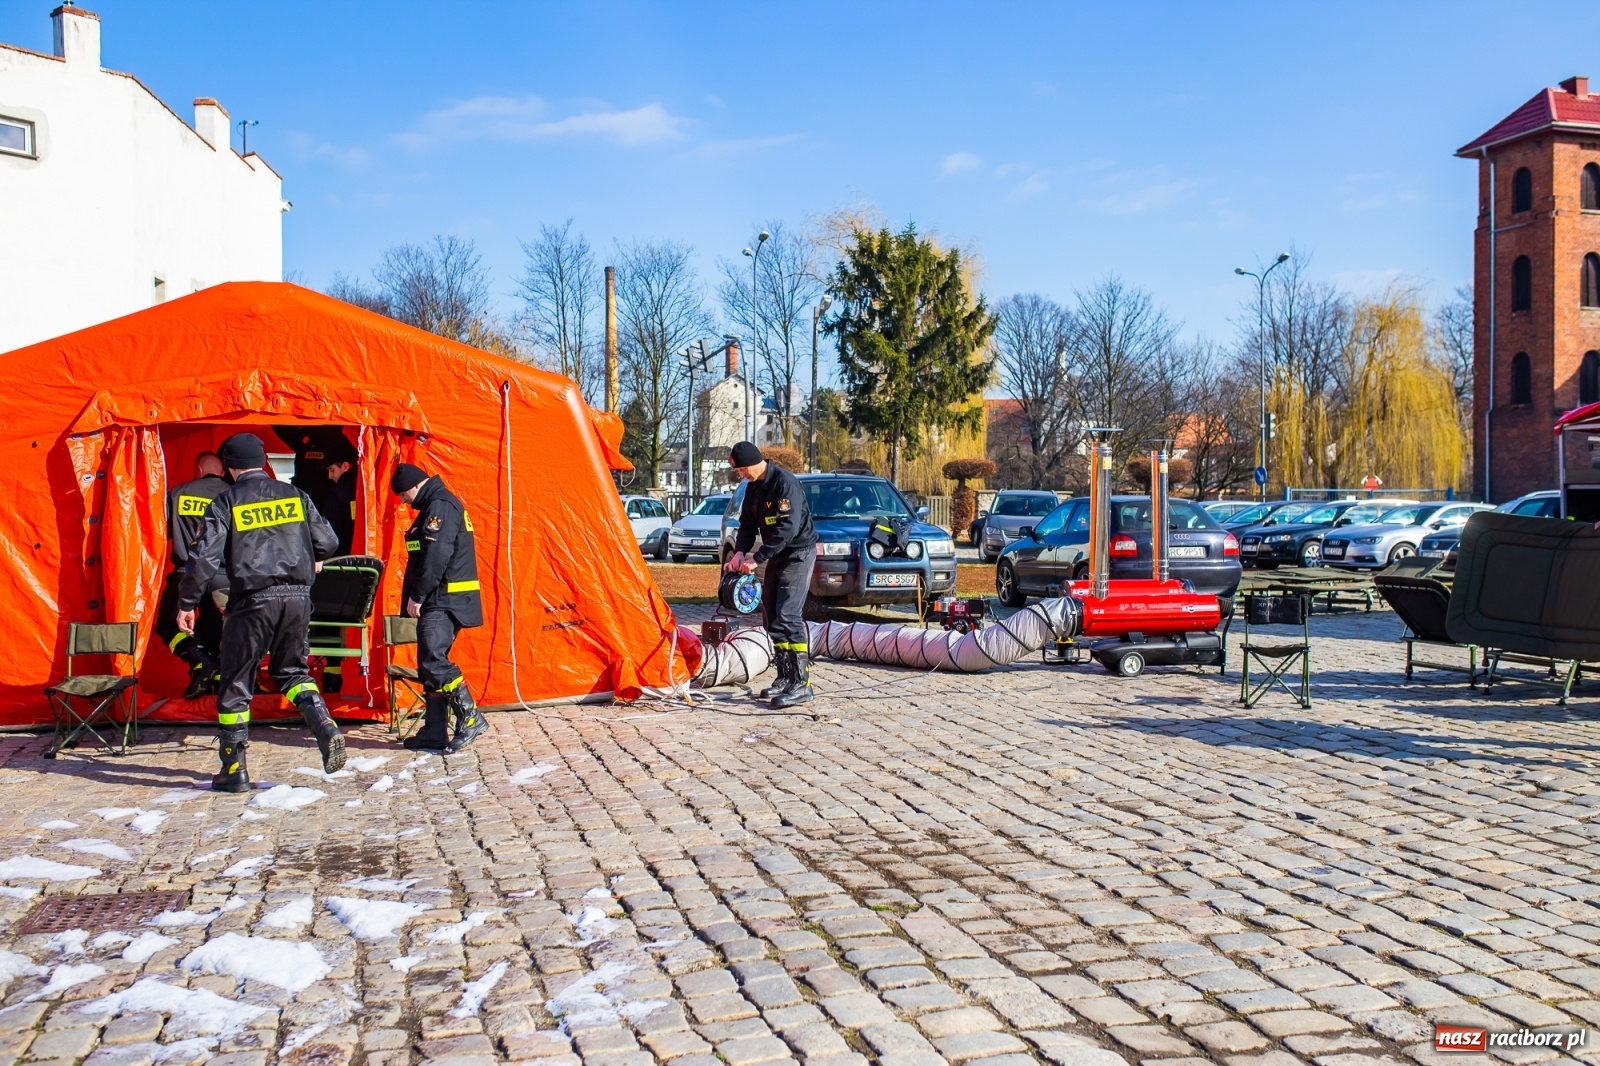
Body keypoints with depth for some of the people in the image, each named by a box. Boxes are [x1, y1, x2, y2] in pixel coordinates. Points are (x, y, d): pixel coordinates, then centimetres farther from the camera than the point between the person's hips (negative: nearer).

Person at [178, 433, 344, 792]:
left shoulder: (226, 502, -2)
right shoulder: (294, 495, 8)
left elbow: (204, 558, -8)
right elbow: (327, 541, 10)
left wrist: (186, 604, 3)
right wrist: (309, 562, 32)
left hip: (253, 601, -4)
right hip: (297, 597, 4)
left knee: (235, 684, 8)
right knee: (293, 672, 20)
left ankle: (234, 769, 13)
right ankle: (326, 728, -5)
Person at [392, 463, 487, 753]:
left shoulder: (441, 506, -13)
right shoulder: (433, 505, 21)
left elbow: (436, 556, -21)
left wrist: (417, 595, -16)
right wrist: (418, 595, 16)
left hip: (445, 601, -11)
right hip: (438, 601, 11)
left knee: (433, 660, -19)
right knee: (430, 664, 10)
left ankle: (470, 719, -14)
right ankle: (434, 733, 13)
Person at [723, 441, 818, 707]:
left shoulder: (785, 483, -21)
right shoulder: (754, 488, 8)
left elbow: (788, 528, -27)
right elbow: (748, 524, 10)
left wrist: (757, 558, -27)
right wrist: (740, 552, -10)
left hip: (799, 553, -9)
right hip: (777, 555, 9)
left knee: (788, 615, -16)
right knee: (772, 616, 9)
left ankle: (801, 684, -16)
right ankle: (785, 677, 18)